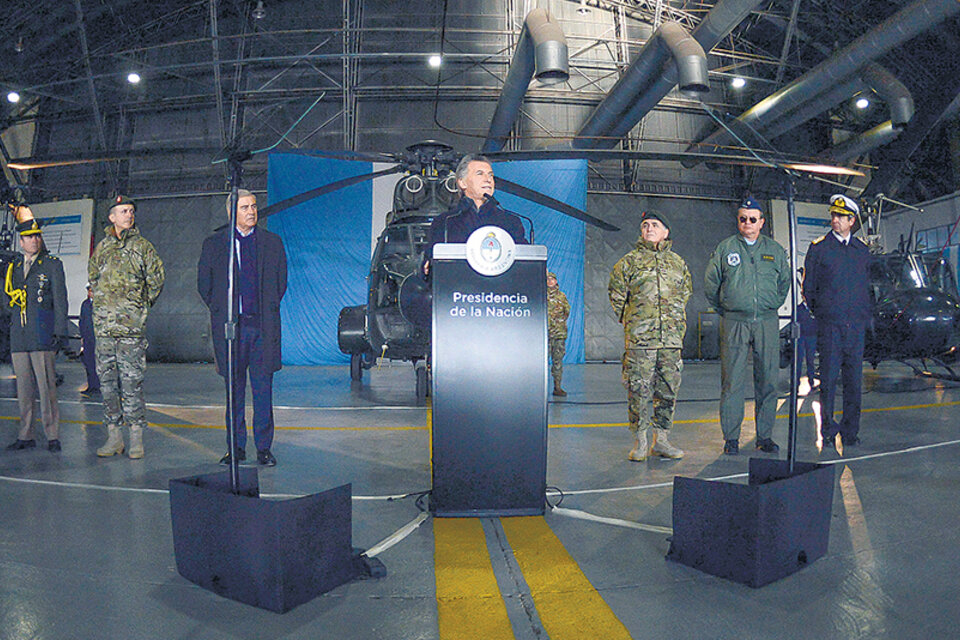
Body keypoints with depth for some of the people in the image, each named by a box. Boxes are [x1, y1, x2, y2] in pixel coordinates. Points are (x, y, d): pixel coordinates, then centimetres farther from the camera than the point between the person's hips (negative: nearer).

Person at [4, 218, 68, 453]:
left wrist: (59, 331, -8)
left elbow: (60, 300, -1)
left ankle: (52, 436, 0)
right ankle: (26, 436, 16)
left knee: (46, 385, -6)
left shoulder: (52, 264, 3)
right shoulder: (14, 266, 17)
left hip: (42, 334, -5)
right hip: (18, 336, 5)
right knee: (23, 387, 8)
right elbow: (9, 295, 26)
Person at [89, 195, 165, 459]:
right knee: (107, 380, 6)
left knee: (132, 381, -5)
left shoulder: (143, 246, 3)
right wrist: (102, 302, 19)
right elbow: (92, 276, 27)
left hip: (131, 327, -4)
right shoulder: (102, 247, 14)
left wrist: (141, 306, 7)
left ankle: (136, 438, 1)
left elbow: (156, 280, 4)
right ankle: (113, 436, 15)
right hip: (103, 324, 4)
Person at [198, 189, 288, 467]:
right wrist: (221, 312, 9)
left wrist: (267, 311, 11)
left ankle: (264, 447, 11)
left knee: (263, 389, 2)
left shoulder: (272, 242, 8)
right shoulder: (214, 244, 6)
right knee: (234, 388, 6)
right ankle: (236, 447, 16)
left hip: (264, 327, 0)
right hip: (229, 326, 0)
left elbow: (281, 282, 14)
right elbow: (204, 285, 12)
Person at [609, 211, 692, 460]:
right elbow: (616, 294, 9)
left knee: (668, 390, 7)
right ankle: (640, 441, 6)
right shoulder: (629, 262, 4)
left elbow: (685, 293, 24)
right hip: (639, 338, -3)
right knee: (639, 390, -3)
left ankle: (661, 439, 18)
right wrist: (631, 321, 8)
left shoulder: (678, 263, 14)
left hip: (672, 337, 4)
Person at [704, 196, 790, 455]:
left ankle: (765, 436, 16)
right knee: (732, 381, -3)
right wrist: (725, 309, 7)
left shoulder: (775, 250, 11)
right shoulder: (725, 248, 4)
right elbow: (710, 283, 8)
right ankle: (731, 437, 5)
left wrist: (772, 306, 15)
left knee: (767, 380, 5)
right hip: (734, 323, -2)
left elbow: (785, 282, 22)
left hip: (767, 322, 2)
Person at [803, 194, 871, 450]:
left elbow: (866, 285, 20)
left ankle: (850, 433, 15)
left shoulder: (862, 250, 13)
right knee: (829, 379, -3)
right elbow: (808, 287, 4)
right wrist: (820, 312, 1)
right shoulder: (818, 248, 2)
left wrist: (864, 314, 11)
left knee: (853, 380, 6)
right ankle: (828, 434, 5)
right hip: (829, 324, -3)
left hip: (856, 324, 4)